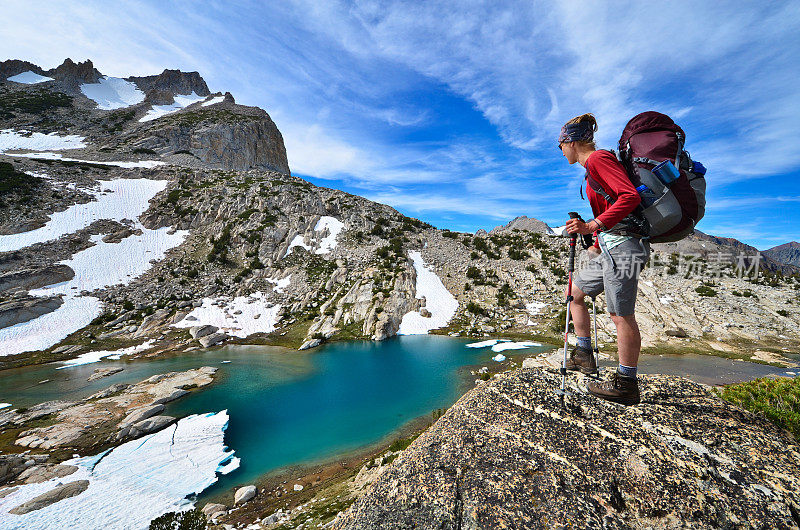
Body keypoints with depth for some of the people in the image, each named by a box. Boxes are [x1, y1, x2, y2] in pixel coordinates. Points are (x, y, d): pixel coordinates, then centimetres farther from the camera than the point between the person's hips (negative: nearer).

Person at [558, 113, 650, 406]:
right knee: (575, 292, 15)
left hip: (622, 244, -11)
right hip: (610, 247, 11)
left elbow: (630, 196, -20)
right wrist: (598, 245, 30)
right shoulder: (593, 165, 21)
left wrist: (592, 225, -28)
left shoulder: (599, 158, -7)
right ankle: (584, 356, 23)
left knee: (621, 314, -5)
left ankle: (626, 384, 8)